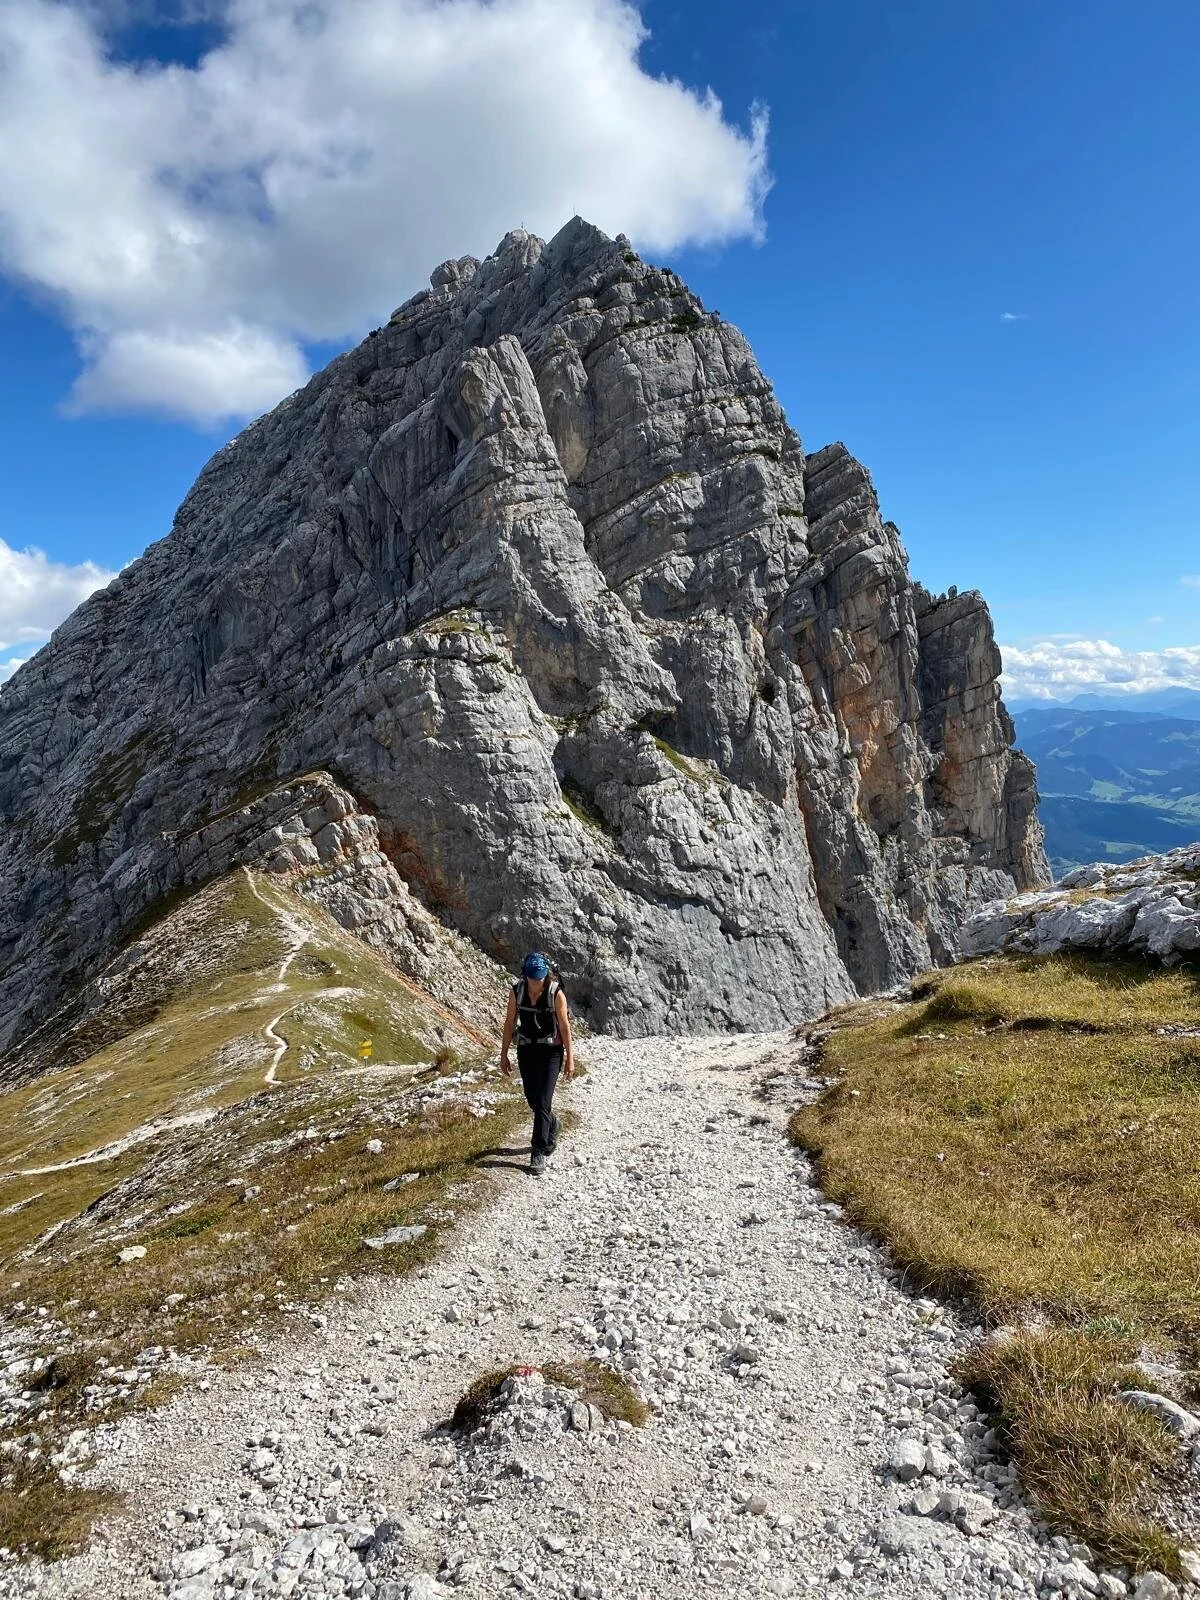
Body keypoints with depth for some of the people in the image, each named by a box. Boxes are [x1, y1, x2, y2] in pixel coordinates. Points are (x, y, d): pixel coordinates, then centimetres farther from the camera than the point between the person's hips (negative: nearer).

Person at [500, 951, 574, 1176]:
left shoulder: (556, 993, -17)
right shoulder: (516, 991, -8)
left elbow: (565, 1026, -10)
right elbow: (510, 1023, 1)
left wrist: (570, 1058, -8)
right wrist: (504, 1055, 4)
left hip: (550, 1051, -4)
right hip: (526, 1050, 4)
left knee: (542, 1102, -9)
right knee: (532, 1099, 15)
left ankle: (538, 1153, 1)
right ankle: (552, 1125, 45)